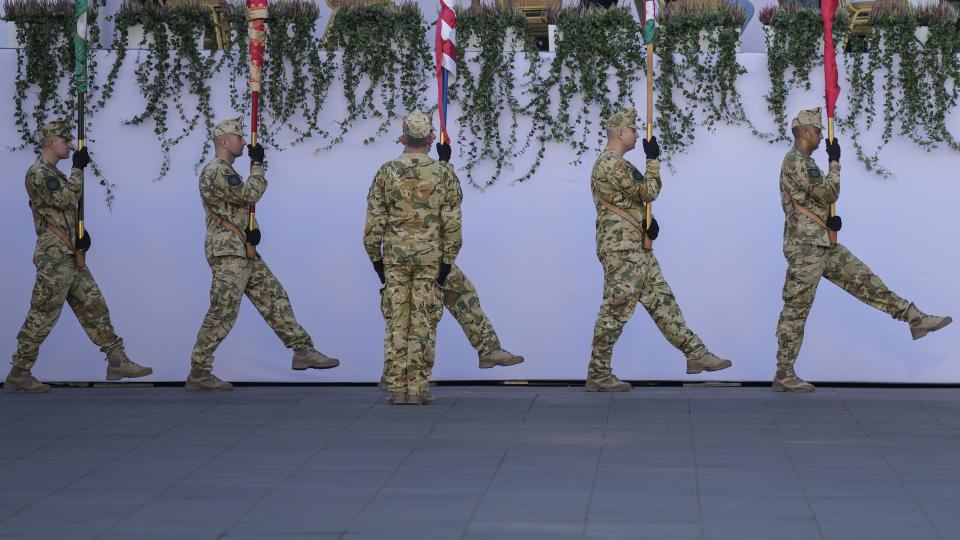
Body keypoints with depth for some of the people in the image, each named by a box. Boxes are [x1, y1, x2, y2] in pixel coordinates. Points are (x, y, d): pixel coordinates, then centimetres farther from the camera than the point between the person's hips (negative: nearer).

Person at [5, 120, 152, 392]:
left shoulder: (55, 174, 20)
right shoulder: (38, 173, -11)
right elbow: (67, 199, -23)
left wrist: (82, 232, 4)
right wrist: (78, 168, -14)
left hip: (71, 256, 10)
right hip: (54, 257, -10)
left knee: (94, 308, 8)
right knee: (42, 316, -6)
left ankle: (117, 362, 10)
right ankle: (18, 374, 1)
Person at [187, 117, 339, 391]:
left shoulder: (227, 172, 20)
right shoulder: (216, 172, -14)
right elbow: (250, 195, -20)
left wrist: (254, 229, 2)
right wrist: (258, 164, -8)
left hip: (245, 252, 11)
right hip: (228, 252, -11)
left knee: (274, 298, 9)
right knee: (223, 313, -9)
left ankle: (303, 351, 11)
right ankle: (198, 373, -3)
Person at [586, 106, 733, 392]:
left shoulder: (610, 163, 19)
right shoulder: (613, 164, -16)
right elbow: (649, 191, -15)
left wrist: (648, 221, 5)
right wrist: (653, 159, -2)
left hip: (636, 246, 11)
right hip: (621, 248, -11)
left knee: (661, 300, 11)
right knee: (616, 309, -6)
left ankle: (696, 353, 14)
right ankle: (597, 374, -1)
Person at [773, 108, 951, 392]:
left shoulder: (804, 162, 18)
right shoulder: (796, 162, -15)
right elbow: (829, 193, -18)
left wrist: (830, 218, 1)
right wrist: (835, 161, -4)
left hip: (823, 244, 10)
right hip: (805, 245, -10)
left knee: (862, 279, 7)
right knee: (797, 307, -7)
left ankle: (915, 318, 9)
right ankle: (784, 375, -3)